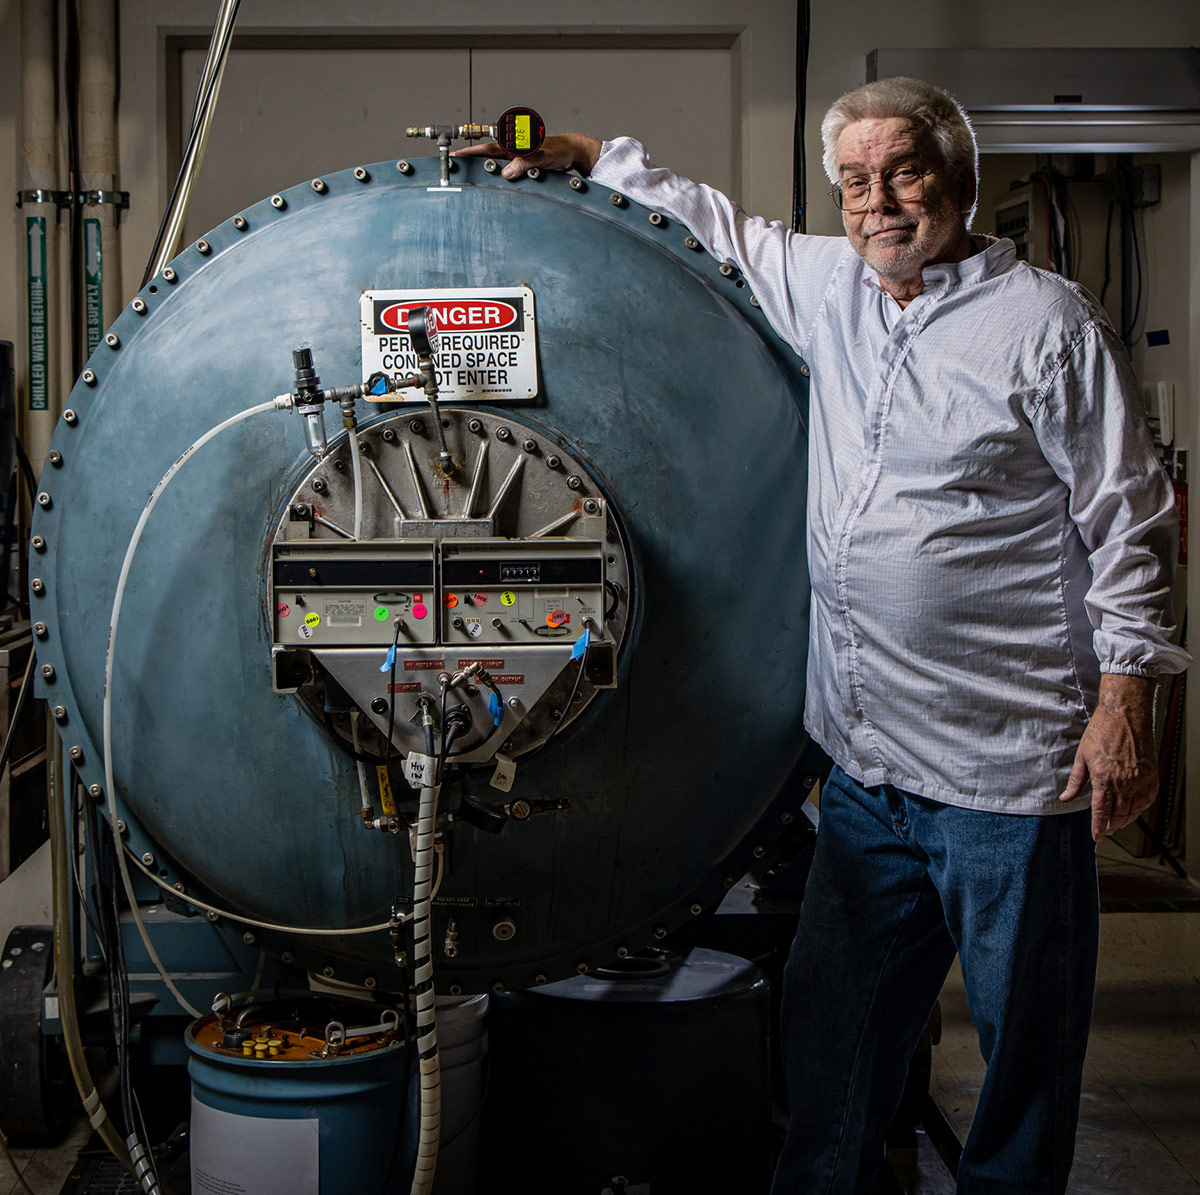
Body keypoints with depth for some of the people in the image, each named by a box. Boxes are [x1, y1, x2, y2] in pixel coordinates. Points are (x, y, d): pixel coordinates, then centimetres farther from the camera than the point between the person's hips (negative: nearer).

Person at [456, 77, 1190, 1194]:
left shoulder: (1049, 323, -7)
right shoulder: (825, 286, 9)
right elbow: (712, 224, 25)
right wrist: (584, 156, 16)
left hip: (1008, 767, -5)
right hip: (867, 762, 6)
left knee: (1026, 1038, 8)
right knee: (830, 1018, 17)